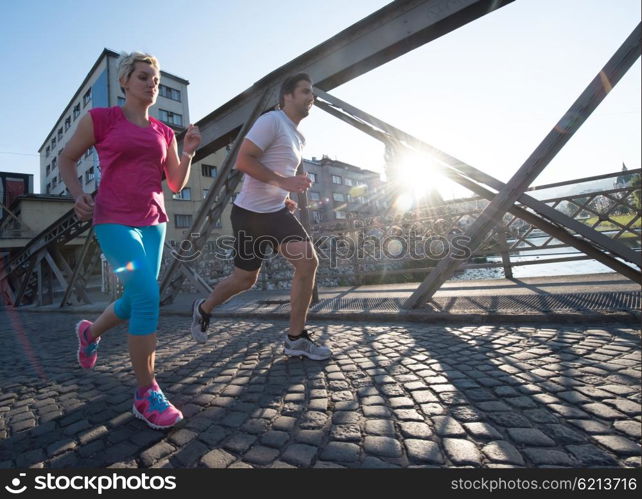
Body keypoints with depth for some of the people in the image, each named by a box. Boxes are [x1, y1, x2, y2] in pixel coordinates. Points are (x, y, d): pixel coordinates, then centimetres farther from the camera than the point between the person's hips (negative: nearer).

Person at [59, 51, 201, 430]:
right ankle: (147, 394, -5)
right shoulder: (101, 118, 1)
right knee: (148, 296, -19)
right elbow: (67, 158, 10)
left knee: (139, 299, 10)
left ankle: (91, 332, 44)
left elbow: (176, 184, 11)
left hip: (154, 221, 6)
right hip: (115, 220, -6)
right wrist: (77, 193, -7)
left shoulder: (164, 132, 13)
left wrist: (188, 153, -4)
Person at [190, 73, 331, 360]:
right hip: (251, 213, -7)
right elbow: (243, 161, -21)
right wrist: (283, 182, -28)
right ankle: (204, 309, 34)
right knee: (245, 279, 3)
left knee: (308, 263, -9)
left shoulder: (298, 137, 17)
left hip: (276, 212, 8)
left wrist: (284, 199, 12)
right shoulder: (271, 121, -11)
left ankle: (296, 339, 4)